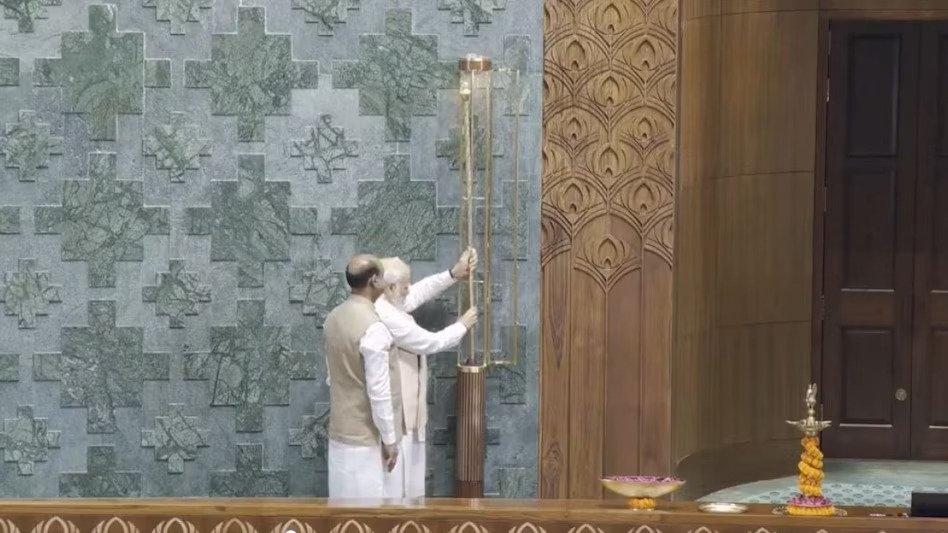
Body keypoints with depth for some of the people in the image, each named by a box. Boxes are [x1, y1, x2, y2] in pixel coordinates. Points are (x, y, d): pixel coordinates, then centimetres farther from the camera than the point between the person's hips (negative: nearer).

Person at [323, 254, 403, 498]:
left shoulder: (333, 318, 5)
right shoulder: (372, 327, -22)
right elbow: (378, 391, -21)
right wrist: (390, 439, -13)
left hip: (340, 430, 9)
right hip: (365, 435, -9)